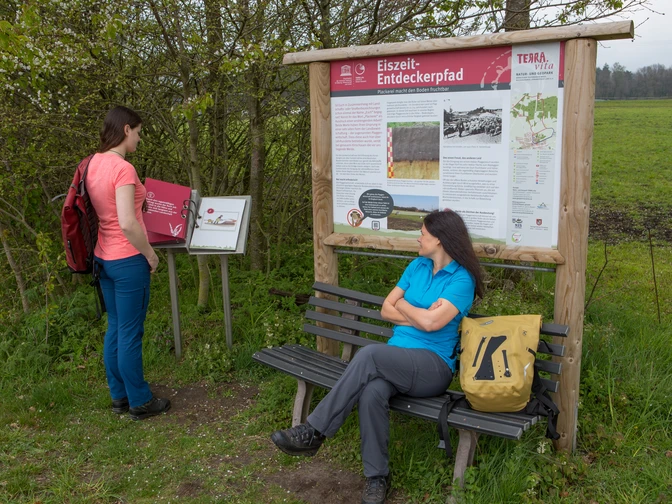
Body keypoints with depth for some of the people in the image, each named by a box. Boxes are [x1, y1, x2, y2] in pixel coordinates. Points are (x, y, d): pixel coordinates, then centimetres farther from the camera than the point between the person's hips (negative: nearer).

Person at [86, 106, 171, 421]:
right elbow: (127, 223, -26)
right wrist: (150, 255, -13)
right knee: (130, 333, 3)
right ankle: (139, 402, 17)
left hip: (104, 258, 9)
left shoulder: (93, 163, 6)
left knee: (115, 329, 17)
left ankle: (119, 396, 29)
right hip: (128, 261, -9)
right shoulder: (123, 168, -20)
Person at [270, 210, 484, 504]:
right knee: (372, 392, -31)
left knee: (369, 355, -33)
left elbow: (431, 322, -19)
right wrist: (419, 316, -5)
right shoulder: (417, 266, 14)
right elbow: (386, 310, 11)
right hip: (396, 360, 5)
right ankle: (377, 476, -13)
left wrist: (403, 305, 0)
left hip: (433, 366, -5)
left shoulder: (462, 279, -6)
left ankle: (314, 433, -25)